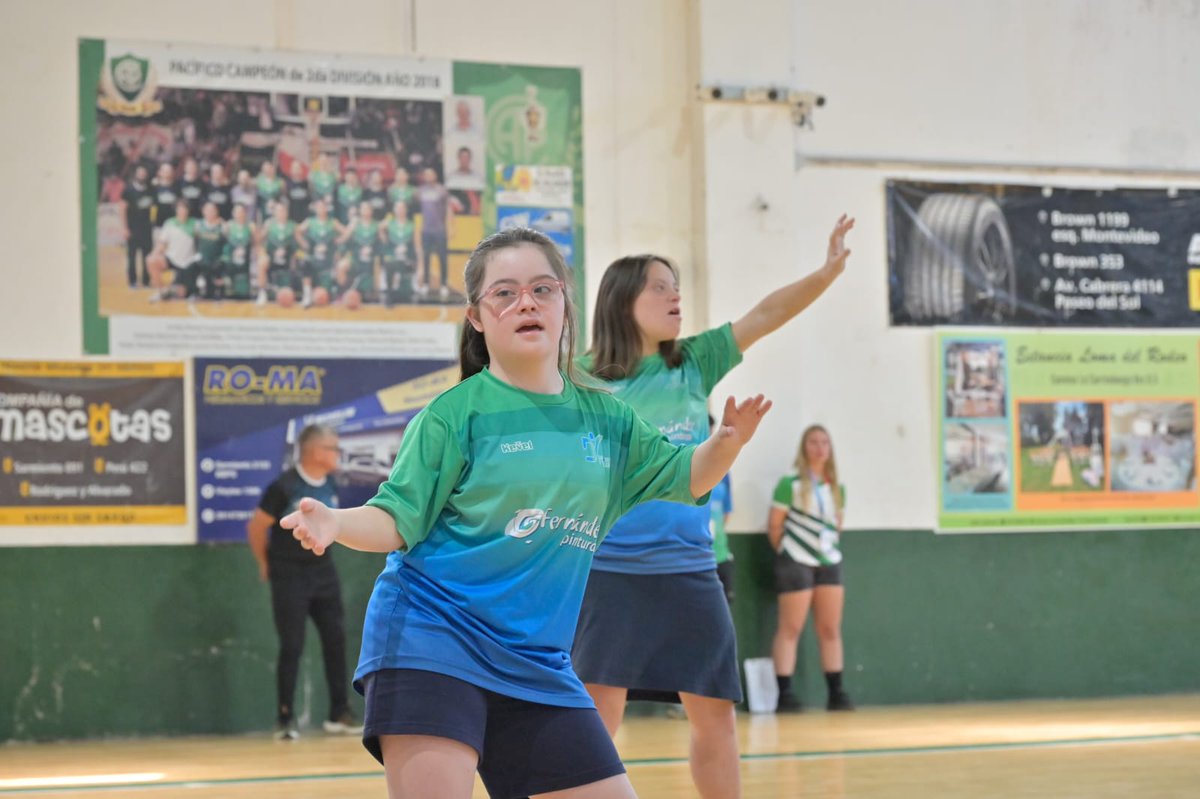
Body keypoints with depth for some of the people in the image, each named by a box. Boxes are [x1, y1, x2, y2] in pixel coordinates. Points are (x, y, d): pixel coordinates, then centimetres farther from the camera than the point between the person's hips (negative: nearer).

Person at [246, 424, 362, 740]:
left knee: (336, 640, 5)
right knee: (292, 647, -5)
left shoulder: (330, 485, 1)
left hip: (323, 571, 6)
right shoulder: (284, 487, -18)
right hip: (289, 575, -6)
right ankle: (285, 720, 4)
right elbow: (256, 527, -9)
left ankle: (339, 714, 15)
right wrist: (267, 565, 2)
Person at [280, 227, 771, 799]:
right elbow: (398, 519, -4)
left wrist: (726, 443, 0)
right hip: (432, 639, -5)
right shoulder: (457, 413, -3)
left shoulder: (603, 418, 11)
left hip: (536, 662, 5)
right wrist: (335, 524, -24)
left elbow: (683, 476, 22)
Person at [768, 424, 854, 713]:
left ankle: (836, 693, 10)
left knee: (830, 629, 6)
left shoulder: (836, 488, 11)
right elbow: (774, 525, -4)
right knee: (790, 629, -5)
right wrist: (787, 552, 3)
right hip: (797, 563, -6)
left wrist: (829, 546, 10)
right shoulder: (790, 484, -6)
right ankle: (785, 694, -6)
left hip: (829, 562, 6)